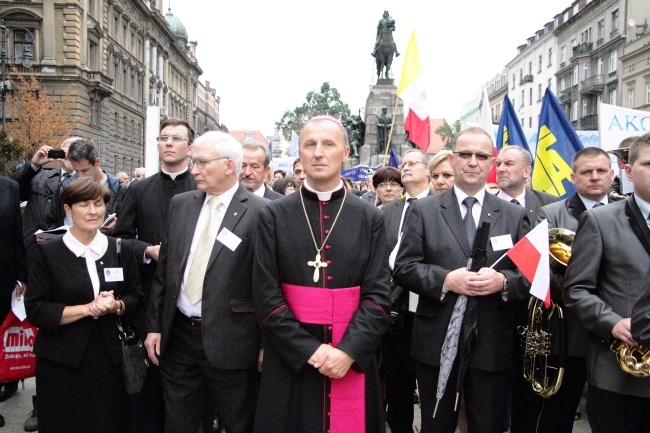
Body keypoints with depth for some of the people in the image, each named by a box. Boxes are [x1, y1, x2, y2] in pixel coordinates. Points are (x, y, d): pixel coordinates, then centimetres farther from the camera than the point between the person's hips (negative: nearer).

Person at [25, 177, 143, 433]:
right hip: (61, 363, -2)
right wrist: (88, 309, -16)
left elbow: (136, 297, 10)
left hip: (108, 357, 2)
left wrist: (116, 306, -12)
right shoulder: (47, 253, -3)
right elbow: (35, 310, -7)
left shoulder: (121, 251, 6)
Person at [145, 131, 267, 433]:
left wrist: (265, 344, -8)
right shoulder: (180, 204, 7)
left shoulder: (260, 212, -11)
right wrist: (154, 325, 9)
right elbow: (163, 270, 10)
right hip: (178, 337, 5)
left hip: (230, 342, -5)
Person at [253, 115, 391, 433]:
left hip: (353, 361, 1)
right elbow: (266, 296, -6)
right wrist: (310, 351, -14)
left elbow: (378, 295, -3)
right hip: (290, 362, 0)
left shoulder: (370, 219, 2)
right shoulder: (274, 216, 0)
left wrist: (348, 351, -16)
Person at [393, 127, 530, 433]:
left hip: (492, 347, 1)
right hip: (436, 344, -1)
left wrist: (503, 281, -17)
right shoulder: (423, 210, 1)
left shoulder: (514, 215, 6)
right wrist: (446, 280, -19)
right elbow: (403, 268, -4)